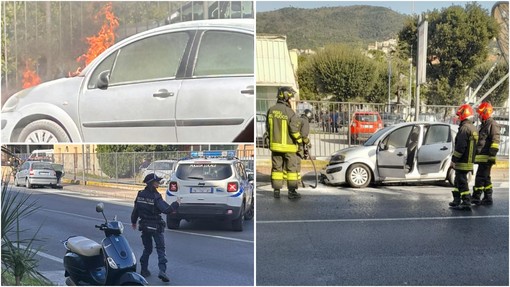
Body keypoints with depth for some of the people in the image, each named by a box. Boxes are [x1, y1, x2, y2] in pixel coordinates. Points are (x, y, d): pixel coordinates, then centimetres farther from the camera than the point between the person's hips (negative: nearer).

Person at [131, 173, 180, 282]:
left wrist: (133, 221, 23)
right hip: (156, 227, -5)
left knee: (147, 249, 19)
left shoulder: (140, 195, 1)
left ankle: (144, 270, 21)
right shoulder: (156, 197, -18)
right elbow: (166, 210, -24)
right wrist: (176, 204, -9)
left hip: (144, 226, 6)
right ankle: (162, 271, -14)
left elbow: (135, 210, 8)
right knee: (160, 249, -2)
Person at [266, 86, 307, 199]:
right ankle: (292, 192, 7)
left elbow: (268, 127, 8)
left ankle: (276, 191, 15)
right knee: (291, 168, 5)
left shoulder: (271, 110, 1)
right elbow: (294, 131, -17)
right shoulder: (290, 112, -16)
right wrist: (303, 139, -2)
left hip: (275, 144, 5)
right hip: (288, 146, -5)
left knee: (276, 168, 11)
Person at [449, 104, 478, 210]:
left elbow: (460, 147, -23)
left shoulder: (464, 128, -17)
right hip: (470, 161, 10)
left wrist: (454, 160, -17)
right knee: (458, 181, 18)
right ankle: (456, 201, 25)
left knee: (462, 182, -5)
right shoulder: (473, 129, 16)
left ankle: (466, 203, -5)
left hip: (462, 162, -10)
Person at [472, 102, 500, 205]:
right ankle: (488, 198, 18)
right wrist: (475, 155, 26)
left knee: (480, 177, -9)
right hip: (481, 157, 10)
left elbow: (495, 142, -16)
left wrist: (492, 156, -21)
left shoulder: (493, 125, -10)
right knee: (486, 178, 12)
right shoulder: (482, 126, 20)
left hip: (486, 157, -10)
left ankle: (476, 198, -7)